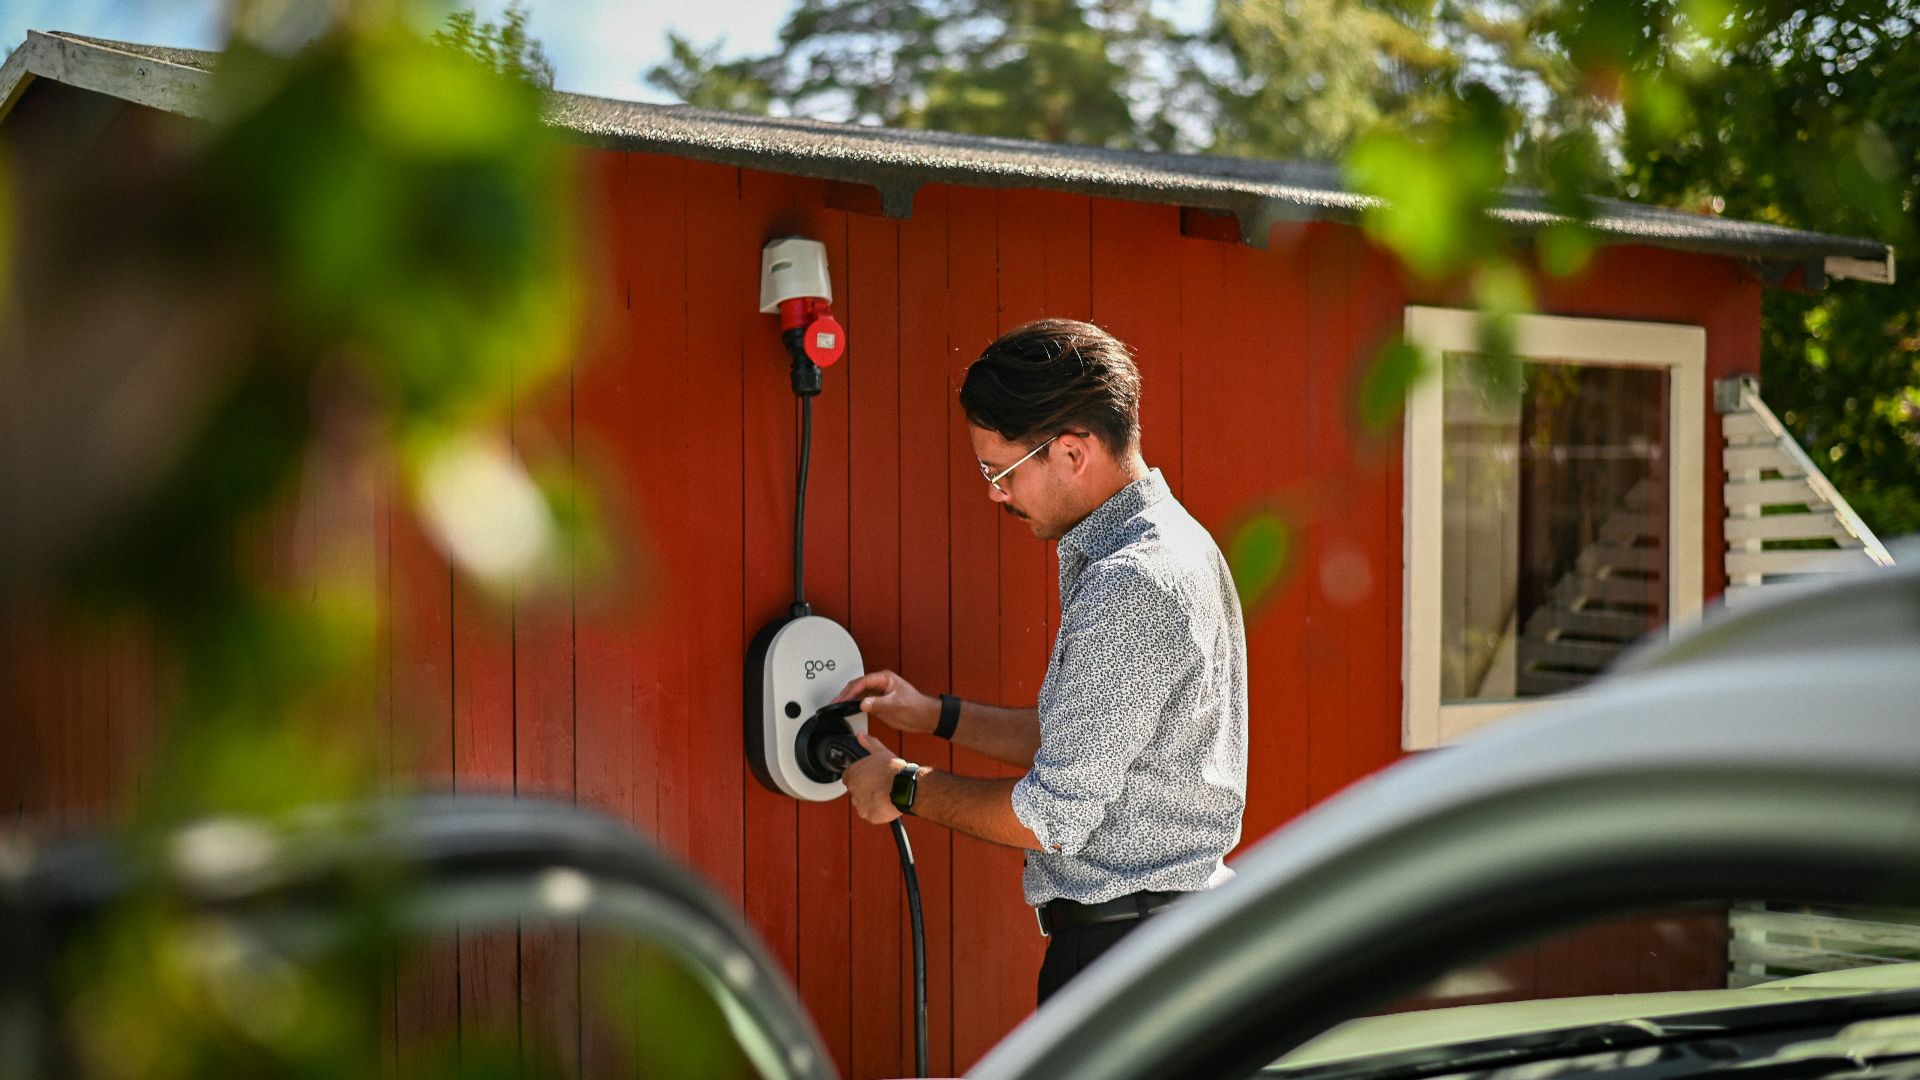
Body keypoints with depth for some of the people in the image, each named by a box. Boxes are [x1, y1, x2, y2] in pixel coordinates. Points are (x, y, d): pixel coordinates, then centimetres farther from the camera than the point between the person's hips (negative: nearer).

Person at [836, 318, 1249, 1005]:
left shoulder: (1132, 585, -21)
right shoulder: (1163, 545, 13)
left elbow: (1052, 817, -19)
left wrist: (904, 789, -4)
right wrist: (937, 715, 17)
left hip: (1124, 949, -10)